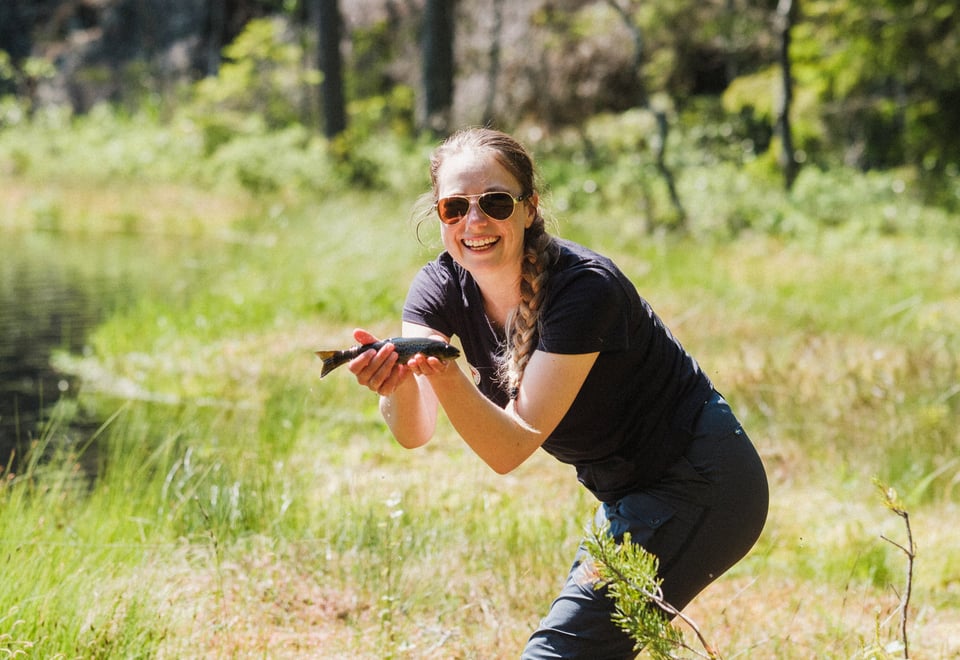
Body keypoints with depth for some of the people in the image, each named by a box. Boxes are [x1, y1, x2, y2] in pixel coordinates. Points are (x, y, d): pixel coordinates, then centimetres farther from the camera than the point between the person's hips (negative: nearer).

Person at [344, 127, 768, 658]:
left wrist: (445, 373, -46)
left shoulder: (584, 287, -27)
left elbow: (513, 447, -30)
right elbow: (413, 432, -20)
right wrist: (398, 377, -41)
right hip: (629, 494, 8)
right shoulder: (441, 287, -7)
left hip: (699, 487, -8)